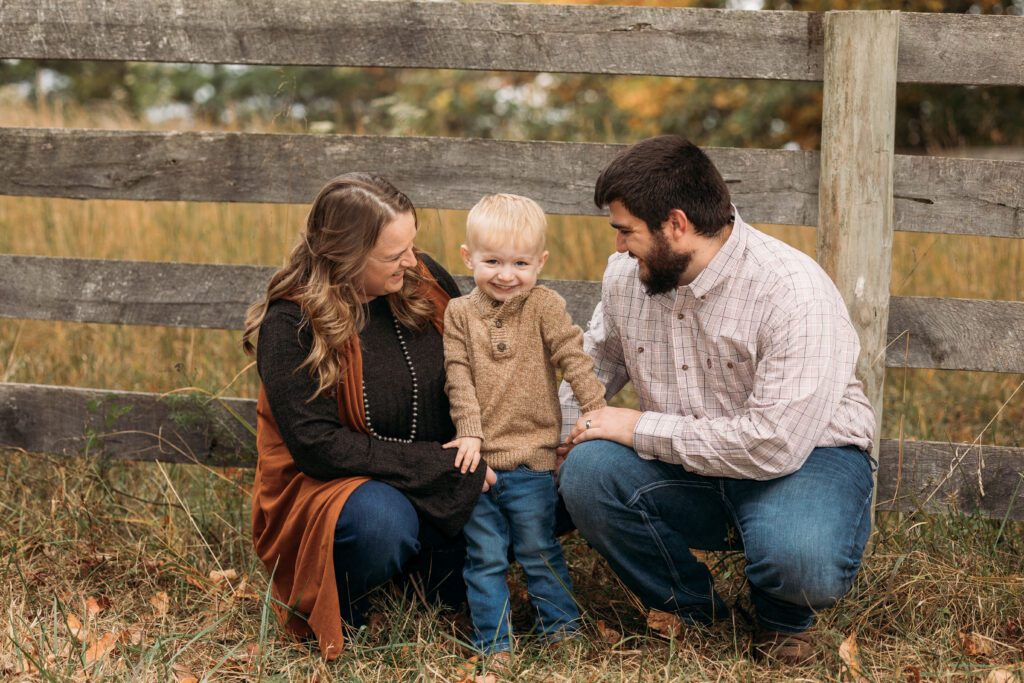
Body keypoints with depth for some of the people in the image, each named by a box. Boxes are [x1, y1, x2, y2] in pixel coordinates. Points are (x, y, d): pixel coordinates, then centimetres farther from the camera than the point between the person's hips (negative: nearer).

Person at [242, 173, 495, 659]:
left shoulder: (422, 279, -3)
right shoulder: (289, 325, -17)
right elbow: (316, 445, -21)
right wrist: (436, 464, -24)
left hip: (440, 489, 6)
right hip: (323, 488, -5)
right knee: (383, 520, -38)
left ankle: (412, 568, 12)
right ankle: (335, 609, -5)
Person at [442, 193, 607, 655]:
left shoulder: (544, 307, -2)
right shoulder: (459, 314, 1)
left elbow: (574, 360, -4)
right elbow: (458, 378, -3)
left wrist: (598, 411, -12)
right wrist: (469, 432, -11)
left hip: (531, 460, -1)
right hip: (479, 459, 1)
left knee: (539, 551, 9)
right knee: (484, 557, 7)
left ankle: (561, 624, 24)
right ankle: (493, 642, 15)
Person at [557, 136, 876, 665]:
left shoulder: (796, 294, -24)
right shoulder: (626, 274, -2)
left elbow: (774, 445, -29)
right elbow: (596, 363, 18)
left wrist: (640, 429, -22)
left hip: (806, 456, -5)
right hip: (687, 467, 6)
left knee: (803, 563, -38)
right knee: (587, 471, -24)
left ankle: (782, 619, 4)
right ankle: (690, 610, 2)